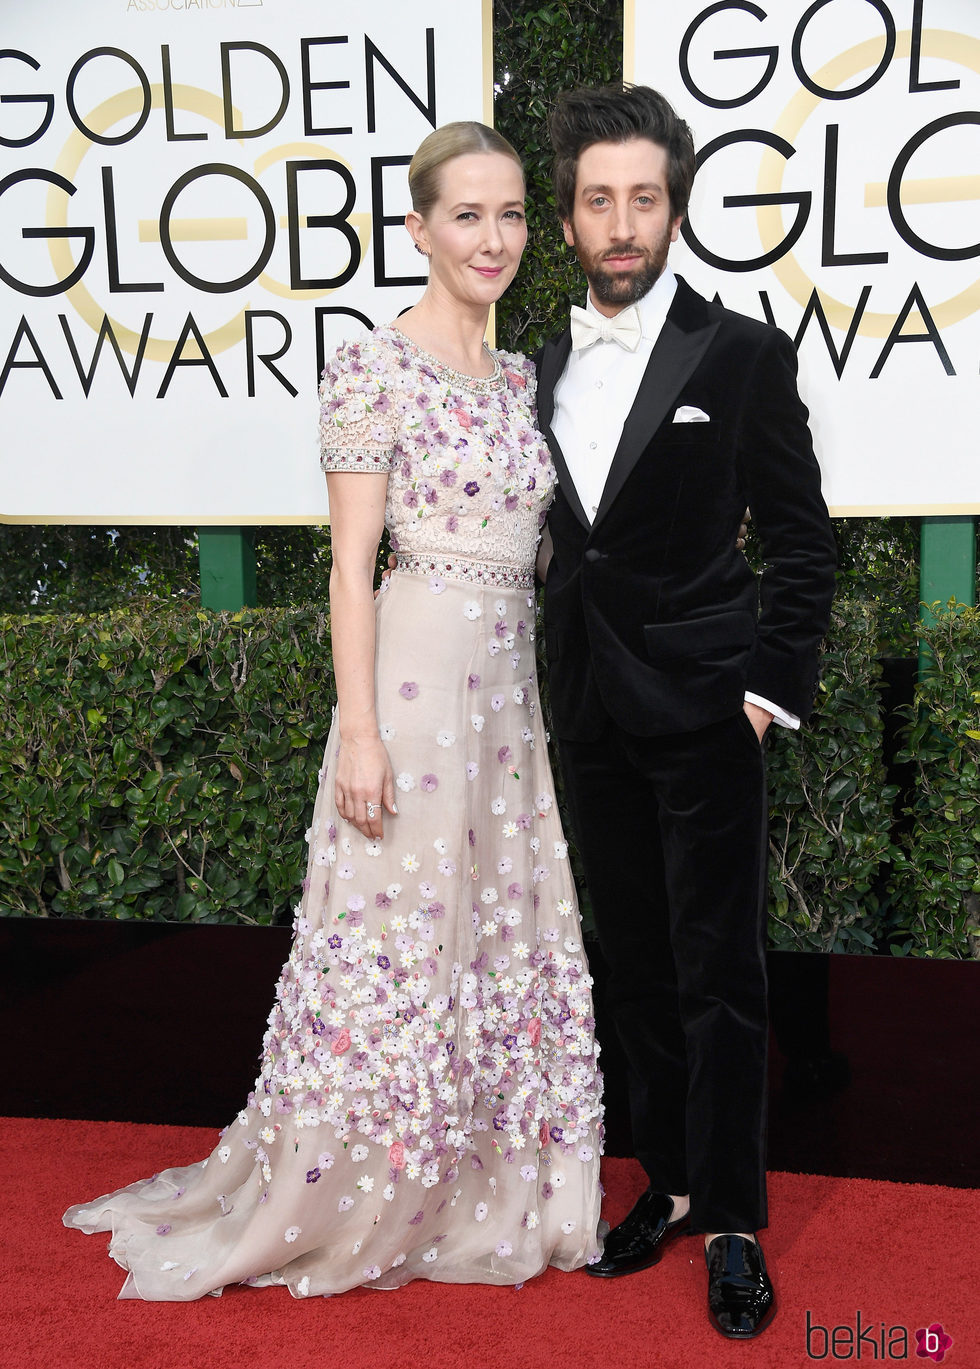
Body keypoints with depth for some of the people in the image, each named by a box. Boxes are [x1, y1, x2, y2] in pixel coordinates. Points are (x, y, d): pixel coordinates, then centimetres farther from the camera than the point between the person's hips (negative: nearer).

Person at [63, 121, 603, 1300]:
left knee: (509, 934, 12)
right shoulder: (374, 370, -7)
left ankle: (485, 1193, 28)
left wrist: (547, 696, 14)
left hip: (514, 683, 7)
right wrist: (360, 730, -16)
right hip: (416, 674, -7)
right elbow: (351, 564, -11)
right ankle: (333, 1207, 17)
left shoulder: (518, 379, 14)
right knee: (396, 939, -1)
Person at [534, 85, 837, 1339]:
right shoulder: (543, 369, 10)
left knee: (718, 974, 0)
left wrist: (772, 687, -10)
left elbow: (801, 541, -3)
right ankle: (669, 1183, 26)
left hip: (702, 713, -5)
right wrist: (563, 686, 9)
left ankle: (732, 1225, 12)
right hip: (593, 718, 5)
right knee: (637, 965, 13)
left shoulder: (742, 354, -4)